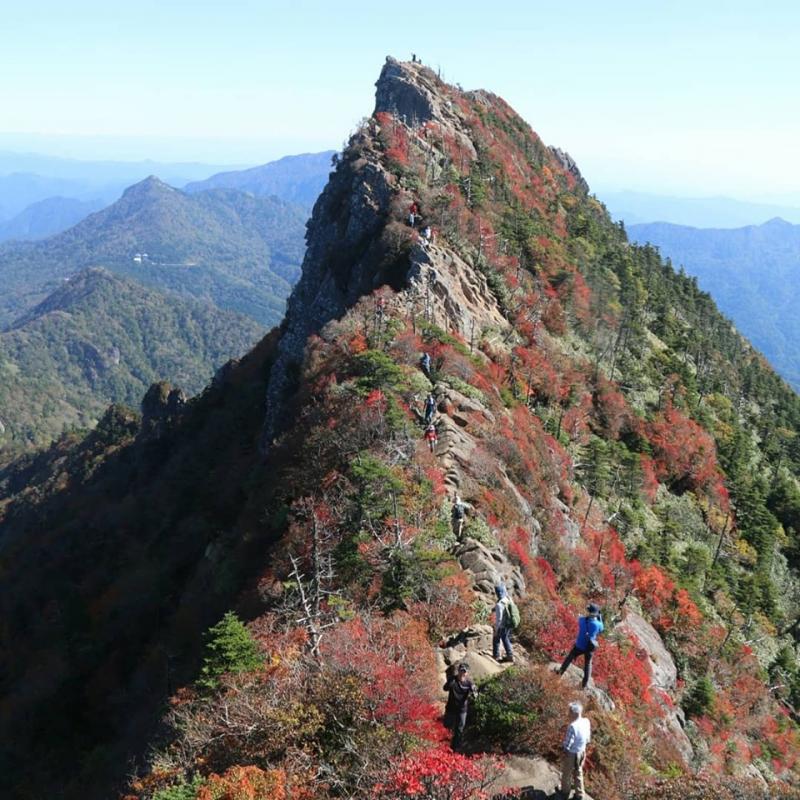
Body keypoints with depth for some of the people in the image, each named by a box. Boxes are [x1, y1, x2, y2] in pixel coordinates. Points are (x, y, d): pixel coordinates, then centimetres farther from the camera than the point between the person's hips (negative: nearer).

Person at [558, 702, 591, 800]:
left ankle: (565, 792, 40)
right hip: (582, 752, 6)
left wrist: (564, 753, -9)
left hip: (571, 754, -6)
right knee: (578, 773, 25)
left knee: (567, 773, 20)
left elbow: (568, 743, -25)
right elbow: (588, 738, 1)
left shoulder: (572, 726, -35)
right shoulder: (586, 722, -12)